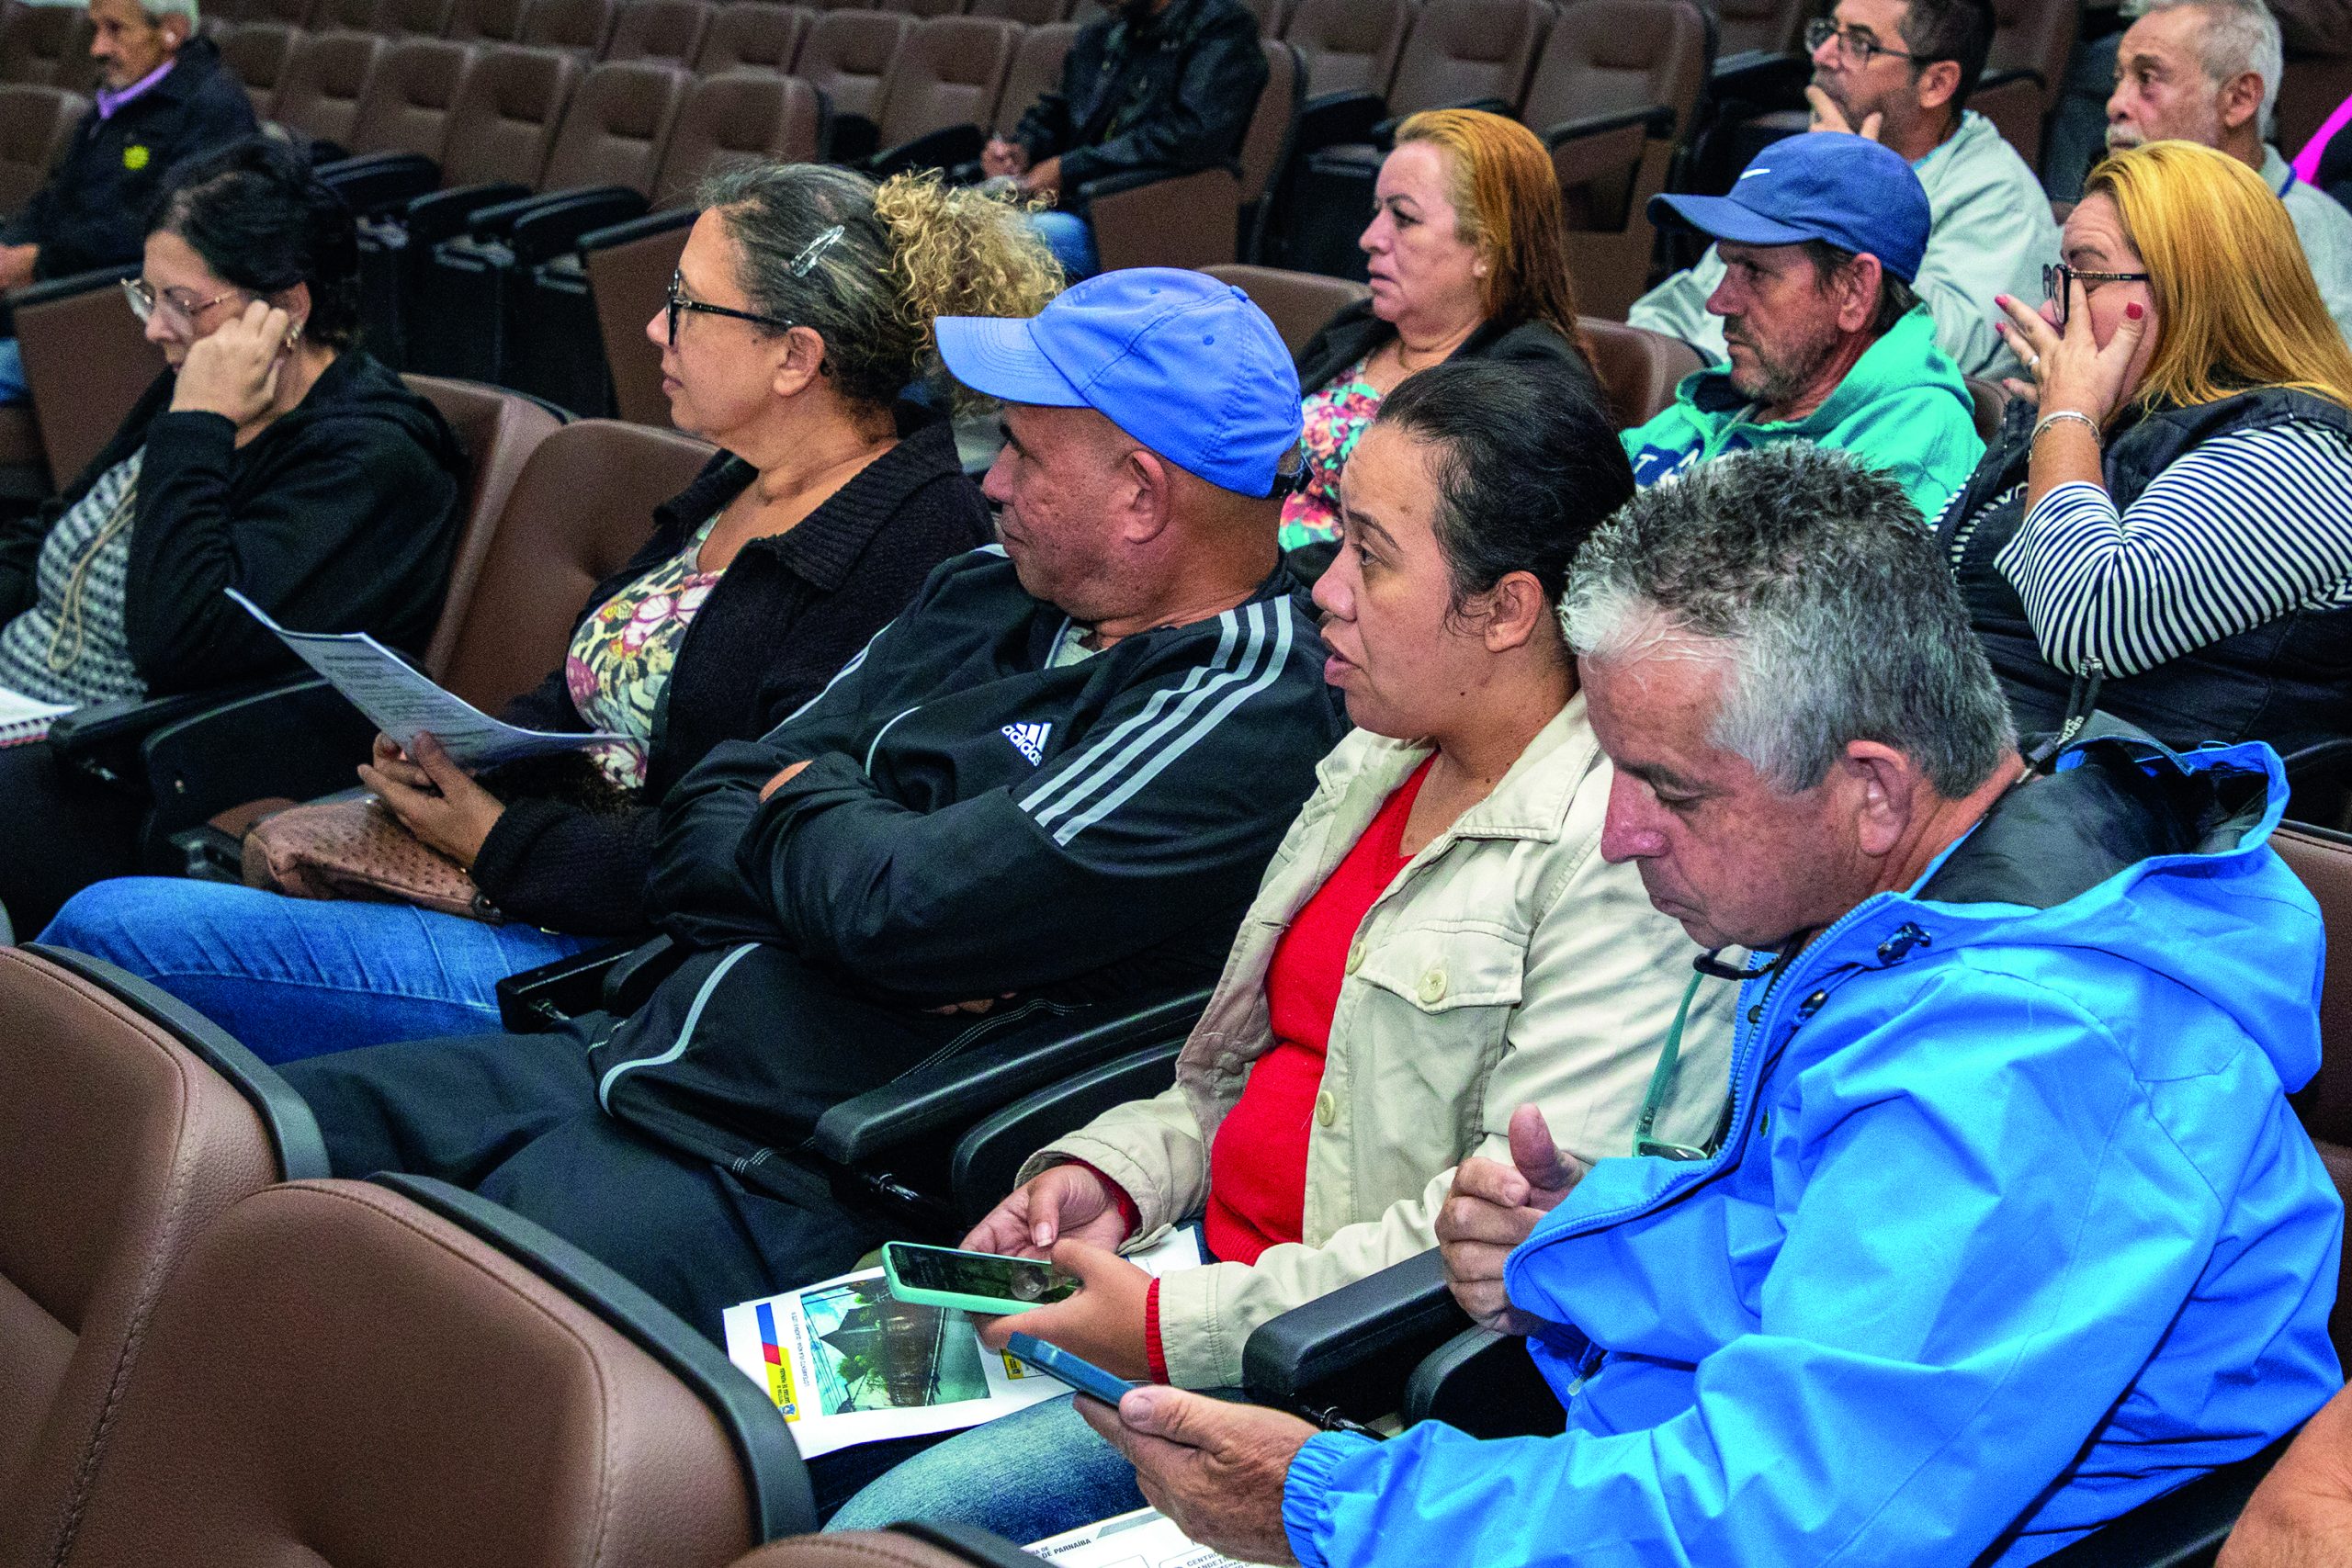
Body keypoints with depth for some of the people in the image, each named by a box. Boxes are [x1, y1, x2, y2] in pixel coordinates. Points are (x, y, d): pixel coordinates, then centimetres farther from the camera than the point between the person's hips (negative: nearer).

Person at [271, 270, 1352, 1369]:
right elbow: (700, 829, 12)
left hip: (791, 1181, -9)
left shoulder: (1245, 713, -14)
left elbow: (907, 909, -23)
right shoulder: (990, 594, 13)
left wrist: (807, 807, -1)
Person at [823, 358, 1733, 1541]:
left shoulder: (1623, 846, -17)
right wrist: (1107, 1175, 3)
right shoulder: (1375, 763, 13)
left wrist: (1178, 1329, -21)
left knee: (880, 1528, -17)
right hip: (1210, 1280, 8)